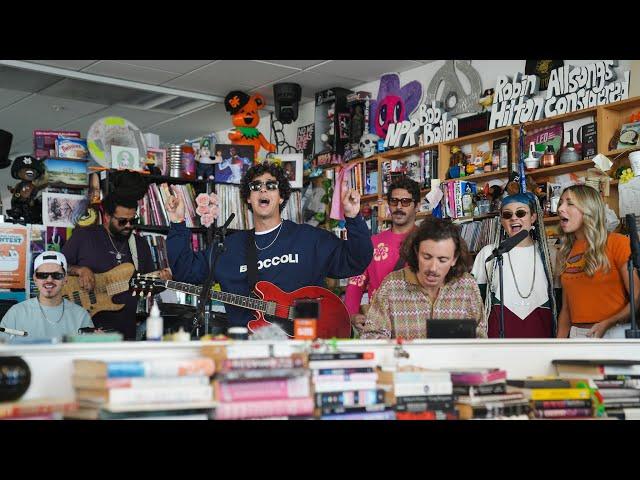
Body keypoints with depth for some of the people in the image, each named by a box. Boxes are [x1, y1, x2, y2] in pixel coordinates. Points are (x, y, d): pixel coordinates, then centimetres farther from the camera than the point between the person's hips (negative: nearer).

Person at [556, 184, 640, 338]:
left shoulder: (617, 243, -8)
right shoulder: (567, 253, 10)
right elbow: (566, 308, 10)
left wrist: (607, 324, -24)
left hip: (615, 332, -5)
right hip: (576, 333, 5)